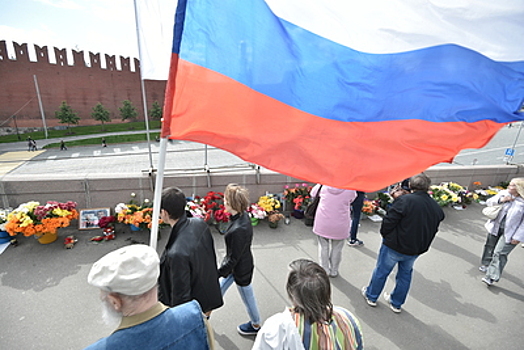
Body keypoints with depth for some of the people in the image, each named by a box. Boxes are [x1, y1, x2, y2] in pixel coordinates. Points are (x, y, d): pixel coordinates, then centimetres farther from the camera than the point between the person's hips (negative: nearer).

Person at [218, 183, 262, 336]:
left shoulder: (238, 229, -38)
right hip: (239, 263, 8)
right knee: (219, 288, 25)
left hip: (240, 269, -8)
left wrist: (218, 273, -11)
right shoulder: (243, 215, -11)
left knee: (247, 296, 18)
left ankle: (256, 325, 46)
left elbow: (233, 259, -26)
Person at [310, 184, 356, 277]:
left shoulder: (323, 185, -10)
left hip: (323, 224, 1)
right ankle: (334, 271, 30)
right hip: (340, 225, 0)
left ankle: (324, 270, 26)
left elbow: (313, 193, 7)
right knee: (336, 248, 16)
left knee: (323, 247, 15)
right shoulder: (350, 189, -12)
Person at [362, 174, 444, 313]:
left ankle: (371, 296, 31)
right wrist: (421, 245, 19)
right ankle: (396, 303, 38)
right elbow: (433, 230, 10)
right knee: (405, 275, 23)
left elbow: (389, 221, -21)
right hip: (416, 249, 6)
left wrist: (385, 235, -3)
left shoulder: (405, 200, -23)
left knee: (381, 271, 13)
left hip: (395, 246, -6)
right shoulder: (437, 208, 0)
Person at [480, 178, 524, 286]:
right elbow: (488, 202, 4)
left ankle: (492, 277, 1)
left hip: (509, 232, -5)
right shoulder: (504, 193, -4)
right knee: (490, 247, 20)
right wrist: (500, 200, -15)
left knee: (499, 253, -7)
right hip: (495, 227, 5)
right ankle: (486, 264, 42)